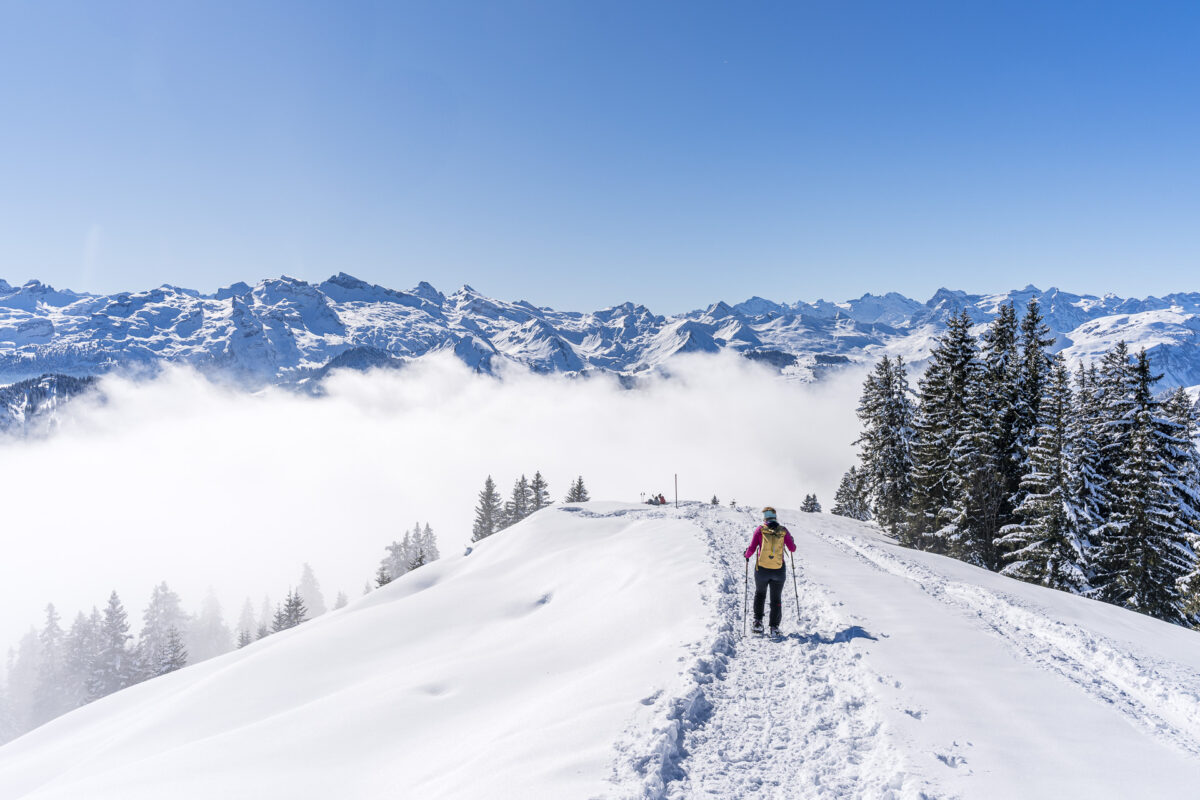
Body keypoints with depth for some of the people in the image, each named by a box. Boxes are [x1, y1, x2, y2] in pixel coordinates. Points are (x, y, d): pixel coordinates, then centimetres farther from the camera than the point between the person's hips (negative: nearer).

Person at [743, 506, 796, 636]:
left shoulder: (760, 530, -5)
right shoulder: (783, 531, -2)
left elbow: (751, 549, -7)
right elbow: (792, 549, 3)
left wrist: (747, 555, 15)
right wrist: (791, 542, 25)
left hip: (762, 569, 0)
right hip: (779, 571, 0)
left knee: (759, 594, 24)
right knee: (776, 599, 16)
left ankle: (758, 622, 14)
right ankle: (774, 627, 9)